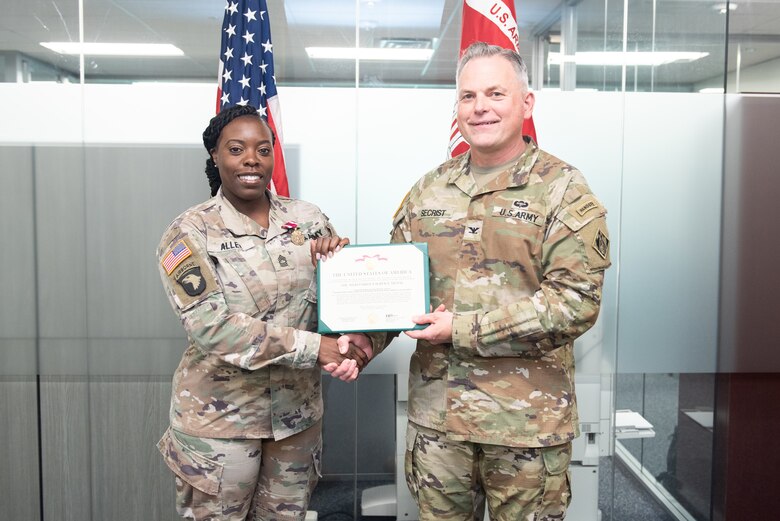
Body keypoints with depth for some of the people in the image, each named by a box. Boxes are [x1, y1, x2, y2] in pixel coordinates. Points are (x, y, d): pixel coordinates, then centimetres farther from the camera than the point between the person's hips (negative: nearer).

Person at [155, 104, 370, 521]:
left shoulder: (306, 218, 1)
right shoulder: (190, 233, -10)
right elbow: (210, 325, -22)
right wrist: (312, 347, -26)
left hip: (297, 411, 3)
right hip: (219, 416, -3)